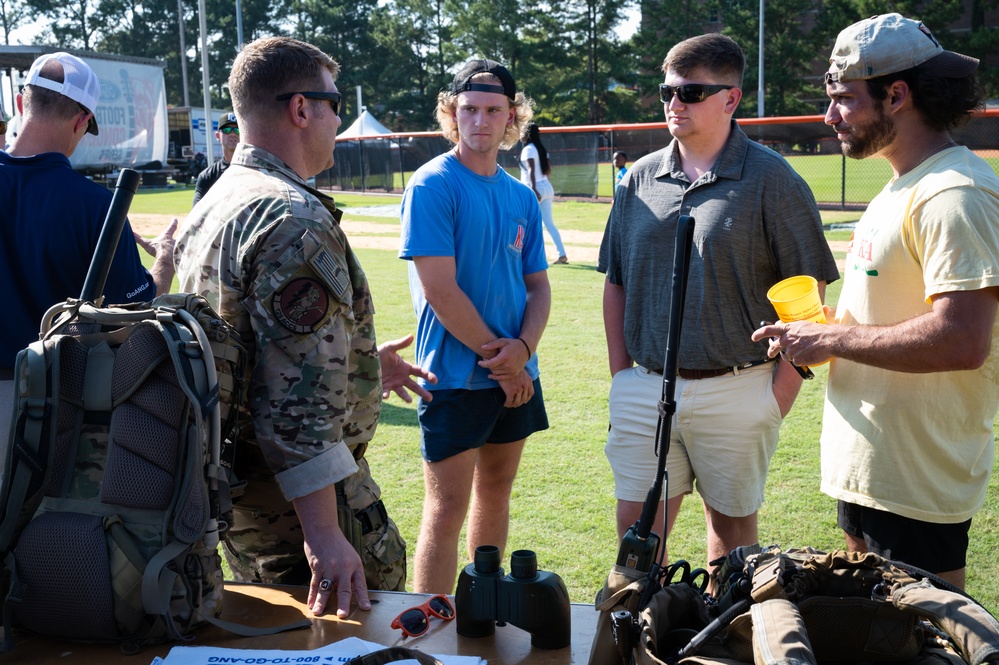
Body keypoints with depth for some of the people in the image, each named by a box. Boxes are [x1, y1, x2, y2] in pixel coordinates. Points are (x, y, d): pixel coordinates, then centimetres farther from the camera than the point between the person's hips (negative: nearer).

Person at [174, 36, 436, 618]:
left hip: (231, 492, 10)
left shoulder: (212, 206, 11)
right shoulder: (297, 219, -22)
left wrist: (357, 362, 29)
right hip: (295, 493, -10)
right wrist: (323, 532, -30)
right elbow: (297, 396, -29)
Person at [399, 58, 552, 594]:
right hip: (455, 374, -6)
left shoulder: (522, 197, 10)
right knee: (447, 510, -3)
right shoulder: (433, 185, -10)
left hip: (515, 374, 7)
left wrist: (523, 347, -8)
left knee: (496, 495, 17)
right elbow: (440, 290, -17)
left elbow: (539, 287, 11)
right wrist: (499, 356, -12)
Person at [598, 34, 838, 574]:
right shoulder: (640, 178, 7)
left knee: (732, 522, 13)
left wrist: (781, 392, -10)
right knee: (635, 525, 8)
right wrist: (620, 372, 7)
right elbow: (616, 281, 14)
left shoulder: (771, 179, -6)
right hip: (645, 388, 3)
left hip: (736, 392, -3)